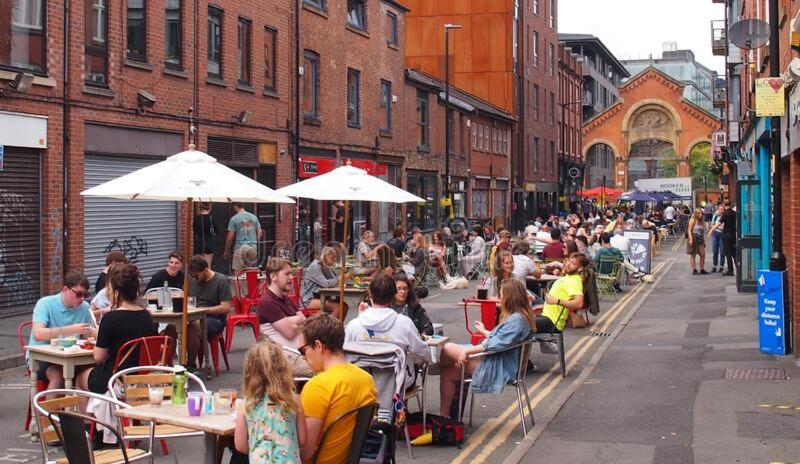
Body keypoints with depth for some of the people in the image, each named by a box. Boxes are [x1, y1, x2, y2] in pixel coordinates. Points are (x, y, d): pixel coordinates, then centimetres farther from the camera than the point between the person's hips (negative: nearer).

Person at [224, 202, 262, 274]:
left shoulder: (234, 219, -4)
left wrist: (226, 251, 5)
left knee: (237, 272, -3)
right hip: (253, 247, 4)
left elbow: (230, 237, -4)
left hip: (240, 247, -4)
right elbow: (260, 233, 10)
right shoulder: (254, 217, 8)